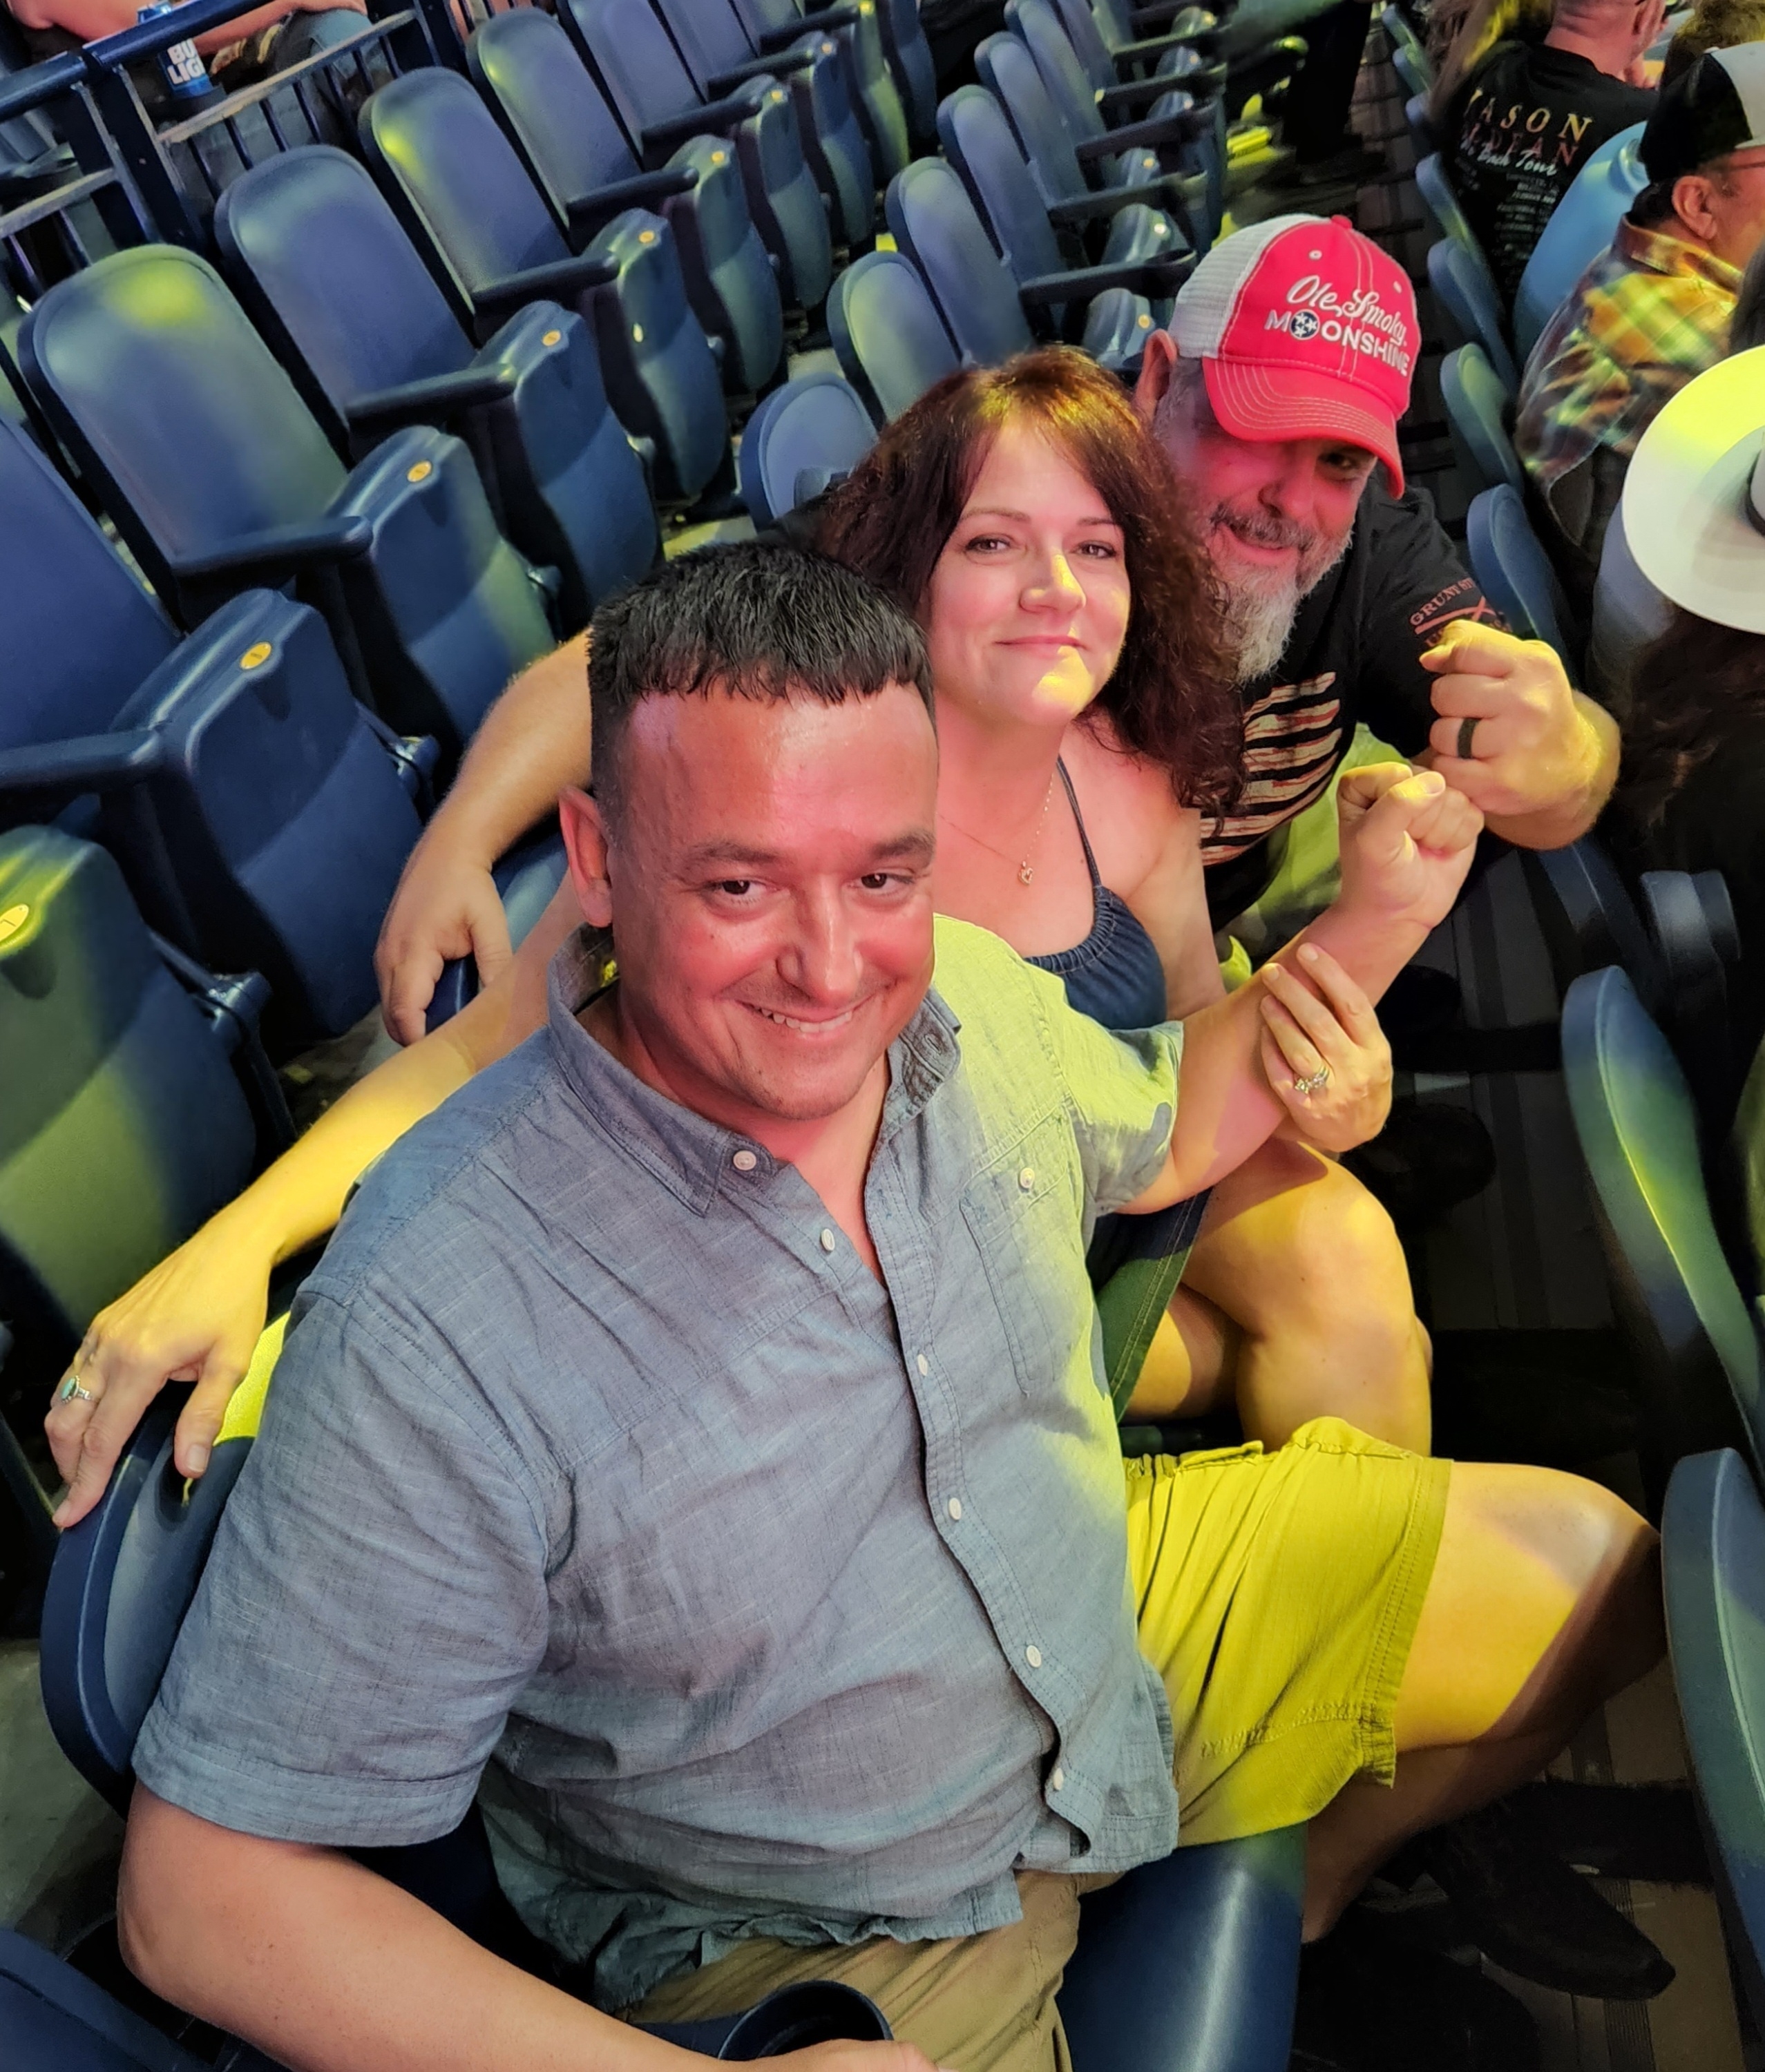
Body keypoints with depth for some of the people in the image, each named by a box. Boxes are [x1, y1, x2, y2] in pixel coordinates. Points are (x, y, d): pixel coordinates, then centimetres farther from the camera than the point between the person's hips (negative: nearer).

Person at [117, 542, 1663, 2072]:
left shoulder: (969, 998, -14)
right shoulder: (430, 1327, -33)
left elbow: (1159, 1141, 9)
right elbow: (205, 1891, -24)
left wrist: (1372, 925, -4)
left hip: (1124, 1596, 6)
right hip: (809, 1930, -4)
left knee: (1602, 1571, 10)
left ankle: (1301, 1899, 32)